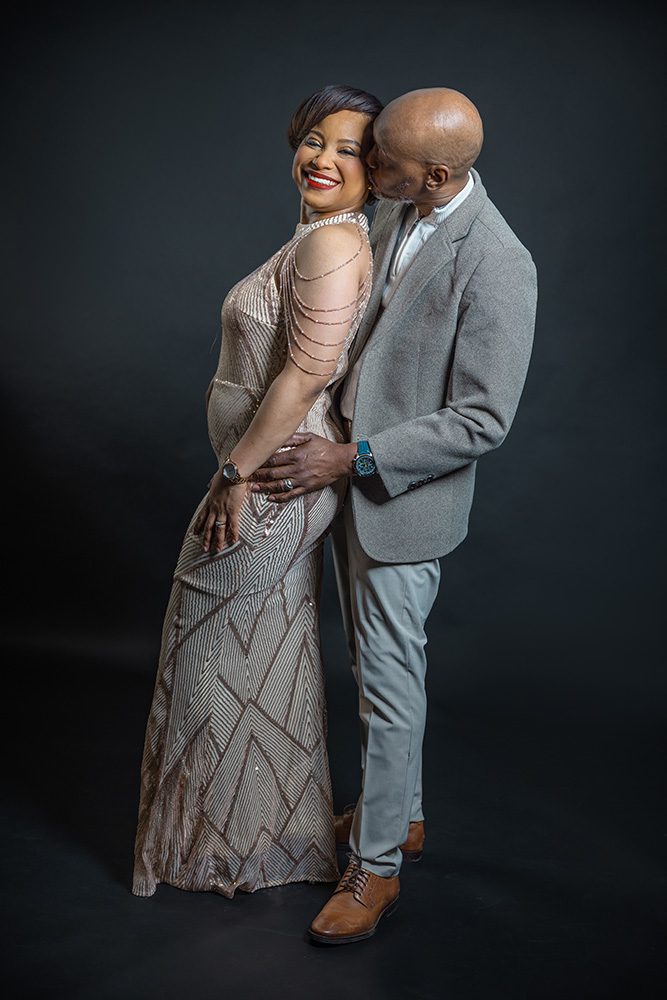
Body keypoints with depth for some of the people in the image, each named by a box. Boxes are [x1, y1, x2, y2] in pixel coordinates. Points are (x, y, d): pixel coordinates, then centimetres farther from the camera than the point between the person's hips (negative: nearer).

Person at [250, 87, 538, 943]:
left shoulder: (496, 266, -25)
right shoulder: (392, 212, 1)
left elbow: (482, 421, -23)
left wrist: (351, 459, -22)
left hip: (403, 500, -8)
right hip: (349, 472, 9)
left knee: (389, 682, 4)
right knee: (374, 664, 21)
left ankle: (376, 865, 22)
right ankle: (397, 814, 40)